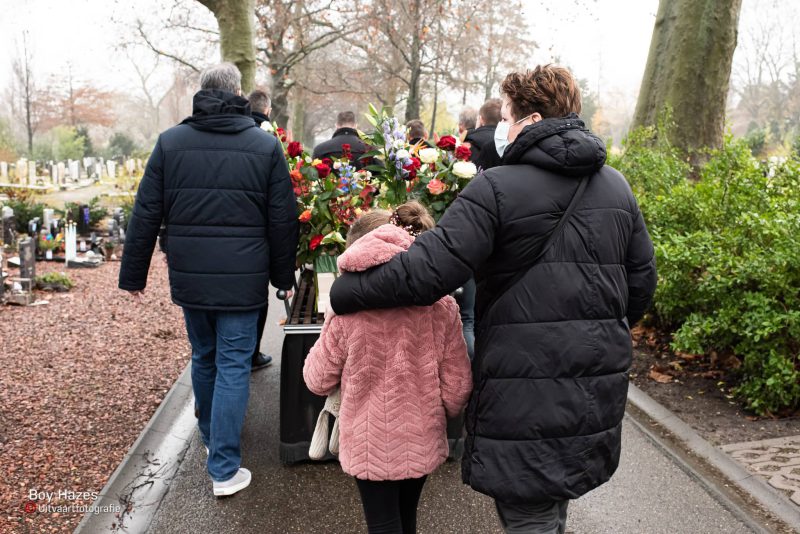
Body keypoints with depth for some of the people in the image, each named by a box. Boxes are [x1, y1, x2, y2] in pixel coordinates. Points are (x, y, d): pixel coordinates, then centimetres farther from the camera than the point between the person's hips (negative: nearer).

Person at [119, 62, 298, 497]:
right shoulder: (265, 145, -3)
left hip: (189, 277, 3)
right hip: (243, 279, -2)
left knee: (204, 358, 21)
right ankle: (224, 469, 6)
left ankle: (211, 437, 42)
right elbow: (282, 221, 0)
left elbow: (145, 216, 2)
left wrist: (133, 274, 10)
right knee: (233, 367, 4)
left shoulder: (170, 142, 1)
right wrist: (283, 275, 11)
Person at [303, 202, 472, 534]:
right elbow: (457, 384, -6)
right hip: (422, 440, 3)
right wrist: (444, 412, 16)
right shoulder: (442, 308, -12)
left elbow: (317, 381, -4)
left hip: (371, 446, -2)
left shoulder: (347, 312, -18)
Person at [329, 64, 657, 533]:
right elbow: (642, 281, 12)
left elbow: (426, 271, -20)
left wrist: (345, 292, -8)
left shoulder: (497, 188, -14)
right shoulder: (618, 188, 8)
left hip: (525, 395, -7)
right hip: (599, 397, 7)